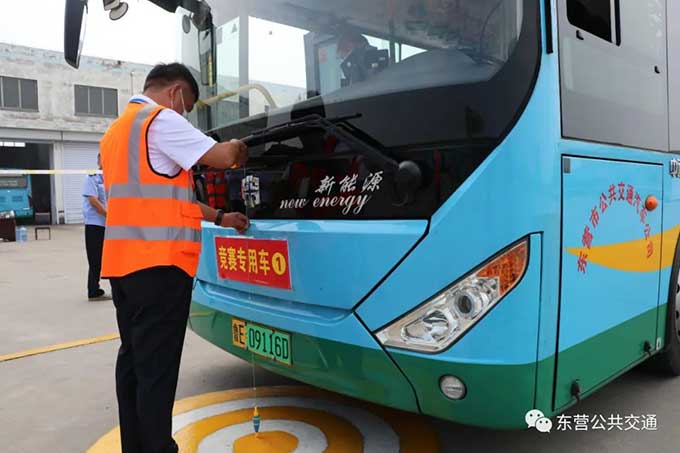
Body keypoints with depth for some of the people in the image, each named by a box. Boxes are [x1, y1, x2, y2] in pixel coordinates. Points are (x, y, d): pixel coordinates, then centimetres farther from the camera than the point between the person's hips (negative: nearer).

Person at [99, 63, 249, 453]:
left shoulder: (117, 130, 23)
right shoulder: (162, 120, -7)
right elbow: (222, 158, -15)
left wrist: (219, 217, 22)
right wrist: (237, 149, 9)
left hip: (123, 260, 10)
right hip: (159, 261, -9)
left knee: (134, 359, 15)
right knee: (157, 367, -5)